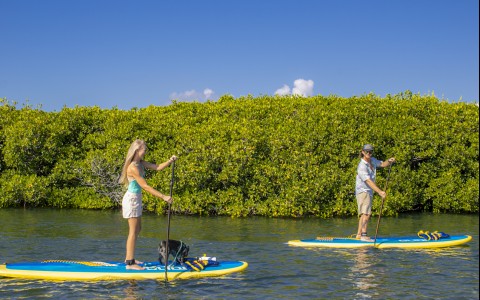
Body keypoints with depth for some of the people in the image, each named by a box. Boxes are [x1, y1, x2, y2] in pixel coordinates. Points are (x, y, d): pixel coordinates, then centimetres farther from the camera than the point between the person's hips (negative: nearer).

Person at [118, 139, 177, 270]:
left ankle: (129, 258, 27)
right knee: (133, 231, -5)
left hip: (136, 199, 10)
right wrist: (163, 197, -25)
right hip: (132, 199, -10)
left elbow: (157, 167, 4)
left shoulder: (141, 163, 4)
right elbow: (145, 186, -25)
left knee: (137, 229, 18)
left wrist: (170, 161, -14)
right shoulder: (133, 168, -24)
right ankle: (130, 263, -1)